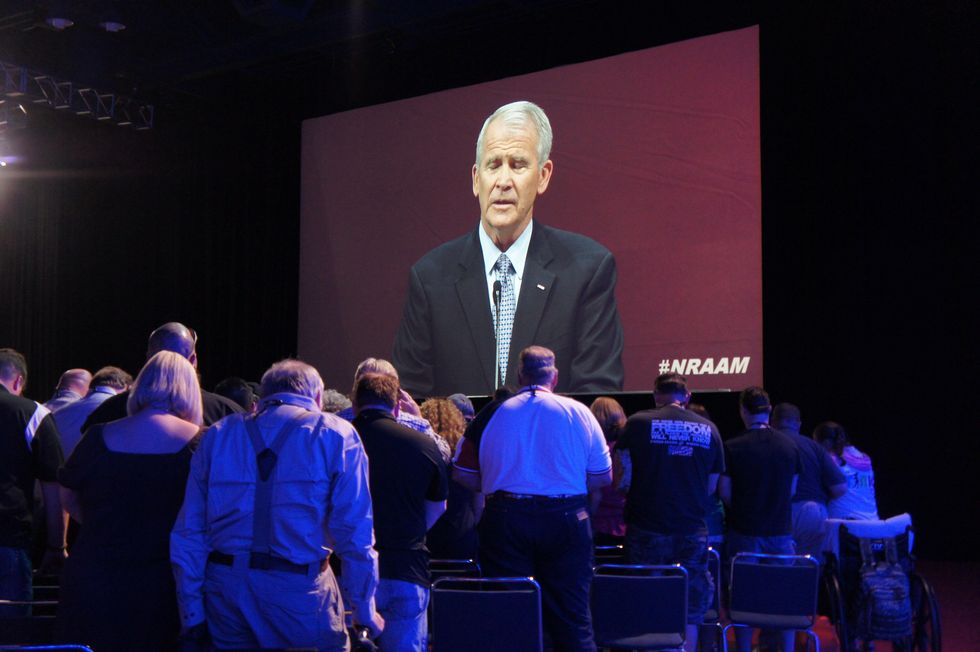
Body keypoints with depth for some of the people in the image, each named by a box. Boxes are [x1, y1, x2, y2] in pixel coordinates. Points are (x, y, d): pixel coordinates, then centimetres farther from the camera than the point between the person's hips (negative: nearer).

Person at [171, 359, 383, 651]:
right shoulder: (336, 435, 1)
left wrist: (192, 614, 10)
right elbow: (356, 534, -5)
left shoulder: (217, 434, 12)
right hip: (302, 592, -4)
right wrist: (364, 612, 1)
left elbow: (189, 531, 7)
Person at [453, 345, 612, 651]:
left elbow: (462, 473, 5)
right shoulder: (579, 412, 3)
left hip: (505, 520, 0)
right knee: (572, 617, 6)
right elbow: (603, 476, 4)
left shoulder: (492, 413, 3)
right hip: (566, 520, 0)